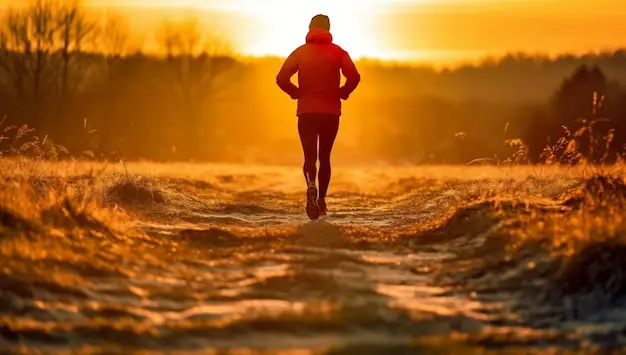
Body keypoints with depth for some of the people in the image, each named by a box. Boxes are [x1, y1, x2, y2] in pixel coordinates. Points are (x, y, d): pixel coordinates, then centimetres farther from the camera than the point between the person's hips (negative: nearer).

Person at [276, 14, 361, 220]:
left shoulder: (300, 52, 3)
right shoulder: (338, 52, 3)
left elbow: (281, 79, -7)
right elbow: (354, 76, -12)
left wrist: (296, 93, 8)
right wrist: (342, 93, 5)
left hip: (306, 112, -1)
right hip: (331, 112, 1)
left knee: (310, 157, -3)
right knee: (324, 157, 15)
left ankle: (311, 186, -33)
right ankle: (321, 200, 16)